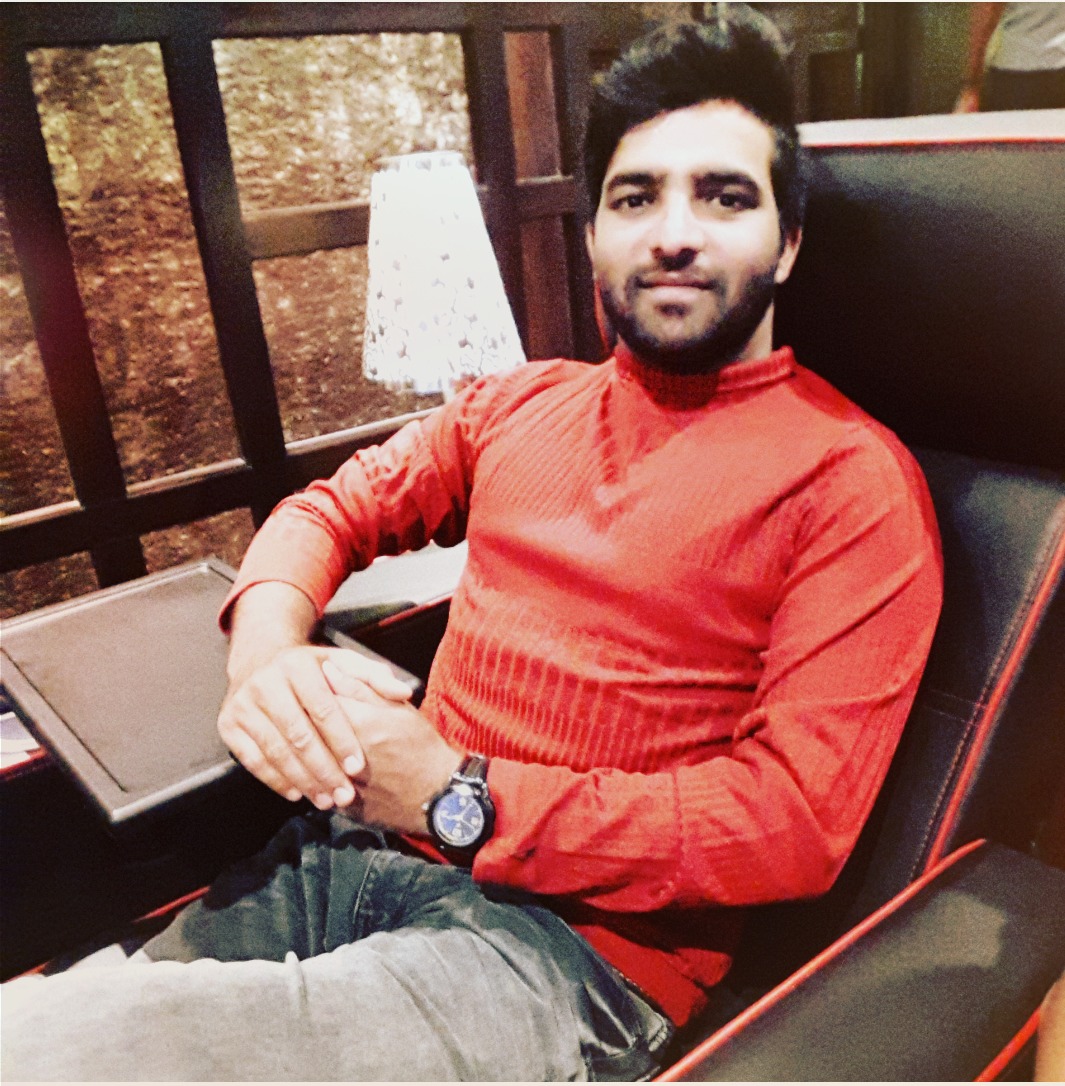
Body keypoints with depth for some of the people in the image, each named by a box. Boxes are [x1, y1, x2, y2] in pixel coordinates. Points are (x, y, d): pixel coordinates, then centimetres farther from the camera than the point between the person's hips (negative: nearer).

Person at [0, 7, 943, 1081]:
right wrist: (266, 652, -5)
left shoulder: (850, 479, -6)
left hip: (579, 940, -5)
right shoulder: (518, 404, 12)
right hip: (345, 851, 6)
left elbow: (797, 817, -11)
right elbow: (328, 510, 19)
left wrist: (457, 796, -15)